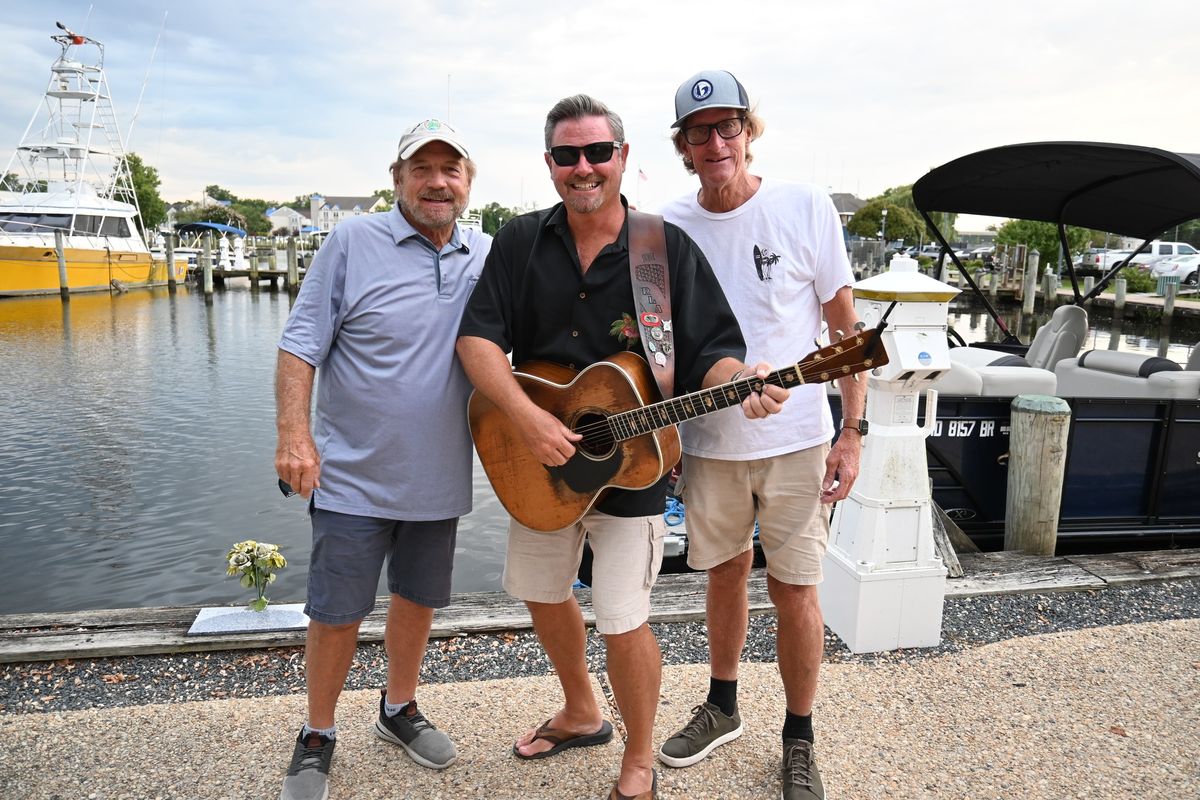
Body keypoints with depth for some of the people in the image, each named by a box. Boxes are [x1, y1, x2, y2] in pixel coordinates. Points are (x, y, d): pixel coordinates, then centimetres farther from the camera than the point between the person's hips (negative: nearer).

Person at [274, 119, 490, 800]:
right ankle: (317, 737, 29)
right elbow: (301, 344, -7)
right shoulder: (354, 242, -6)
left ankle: (400, 709, 41)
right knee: (337, 614, 6)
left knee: (419, 601, 18)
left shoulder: (489, 256, 4)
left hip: (440, 479, 4)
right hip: (355, 477, -3)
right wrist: (294, 434, -18)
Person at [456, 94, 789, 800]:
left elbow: (712, 354, -9)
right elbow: (478, 339, -9)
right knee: (543, 596, 20)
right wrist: (527, 417, -23)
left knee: (623, 624, 0)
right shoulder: (520, 243, 0)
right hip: (538, 464, 4)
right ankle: (581, 716, 47)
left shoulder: (668, 249, -8)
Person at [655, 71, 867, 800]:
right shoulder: (669, 227, -1)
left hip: (795, 439, -2)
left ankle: (800, 738, 28)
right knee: (725, 574, 17)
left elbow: (846, 326, -3)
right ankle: (723, 707, 39)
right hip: (708, 440, 3)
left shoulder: (806, 207, -8)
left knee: (795, 591, 5)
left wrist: (853, 432, -8)